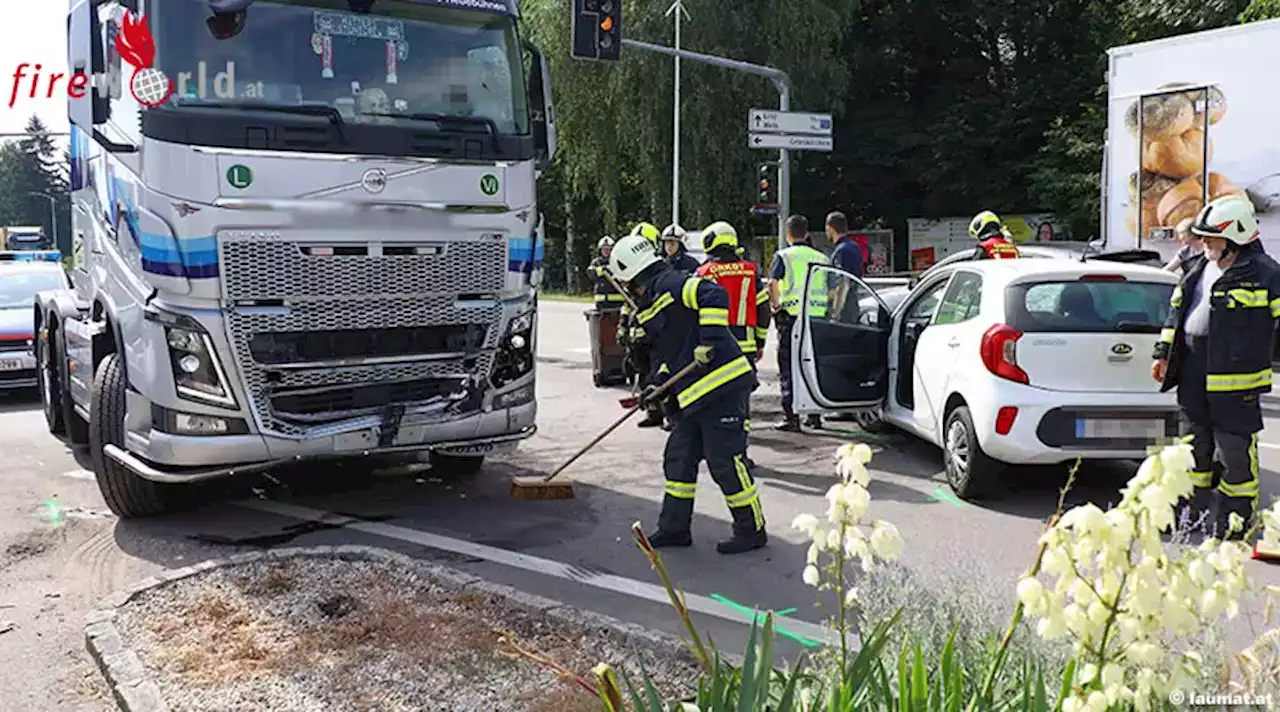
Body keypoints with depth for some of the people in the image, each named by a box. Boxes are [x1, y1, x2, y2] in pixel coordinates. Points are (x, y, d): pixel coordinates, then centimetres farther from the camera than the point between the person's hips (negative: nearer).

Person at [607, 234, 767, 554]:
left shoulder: (671, 285, -10)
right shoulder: (650, 306, 21)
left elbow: (715, 296, -24)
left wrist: (711, 341, -27)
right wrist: (659, 386, 14)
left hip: (722, 385, -10)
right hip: (693, 395, 10)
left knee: (726, 461, -4)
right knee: (679, 458, 13)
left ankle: (751, 530, 9)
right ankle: (674, 528, 23)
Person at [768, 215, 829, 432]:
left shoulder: (783, 255, 0)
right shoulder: (821, 258, 12)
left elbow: (772, 283, -17)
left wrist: (776, 305, -5)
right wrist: (827, 309, 17)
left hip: (791, 317, -4)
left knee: (788, 368, 3)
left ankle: (791, 417, 0)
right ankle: (814, 414, 19)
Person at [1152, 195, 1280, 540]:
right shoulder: (1198, 268, 13)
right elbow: (1176, 313, 21)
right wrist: (1164, 353, 17)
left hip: (1234, 380, -7)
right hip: (1193, 374, 7)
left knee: (1235, 449, 0)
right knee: (1195, 444, 16)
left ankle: (1235, 517, 15)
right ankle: (1194, 511, 30)